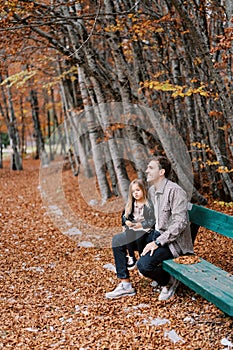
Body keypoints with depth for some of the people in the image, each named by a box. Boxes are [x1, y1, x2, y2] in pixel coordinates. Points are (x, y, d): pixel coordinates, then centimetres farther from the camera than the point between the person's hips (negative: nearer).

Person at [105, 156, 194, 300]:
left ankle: (170, 282, 1)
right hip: (157, 234, 9)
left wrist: (157, 242, -26)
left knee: (144, 264, -31)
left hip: (174, 241, -9)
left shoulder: (175, 191, -18)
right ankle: (126, 285, 9)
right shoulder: (152, 190, 10)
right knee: (118, 240, 4)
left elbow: (179, 223, -24)